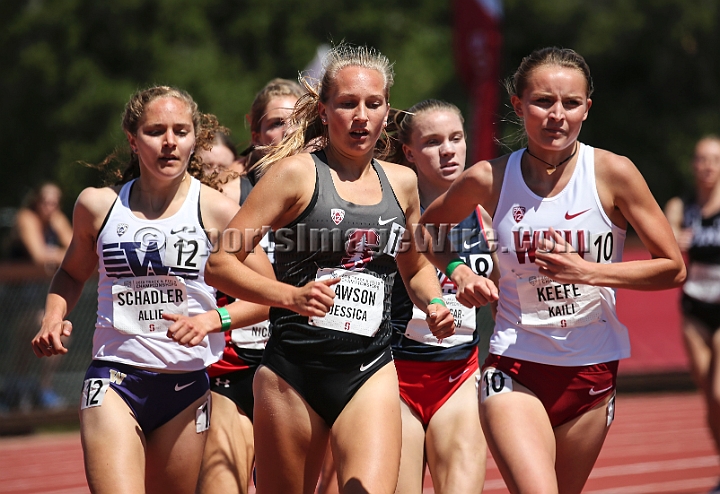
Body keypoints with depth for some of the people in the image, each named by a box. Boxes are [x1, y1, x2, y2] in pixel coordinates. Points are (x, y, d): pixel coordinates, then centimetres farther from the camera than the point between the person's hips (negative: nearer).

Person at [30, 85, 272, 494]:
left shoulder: (217, 211, -1)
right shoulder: (98, 205, 4)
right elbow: (73, 273, 23)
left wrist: (213, 319, -15)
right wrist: (54, 318, 4)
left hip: (187, 384, 1)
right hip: (114, 379, 0)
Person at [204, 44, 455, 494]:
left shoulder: (401, 183, 11)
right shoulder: (296, 173, -3)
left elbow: (415, 268, 29)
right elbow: (219, 265, -8)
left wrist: (434, 304, 8)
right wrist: (292, 295, -21)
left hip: (370, 372, 3)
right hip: (294, 371, -2)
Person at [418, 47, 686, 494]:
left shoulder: (613, 173, -7)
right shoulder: (489, 179, -3)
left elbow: (673, 268, -4)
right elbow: (427, 228, 17)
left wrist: (588, 272, -15)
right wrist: (458, 270, -2)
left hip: (591, 372, 1)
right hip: (515, 369, -1)